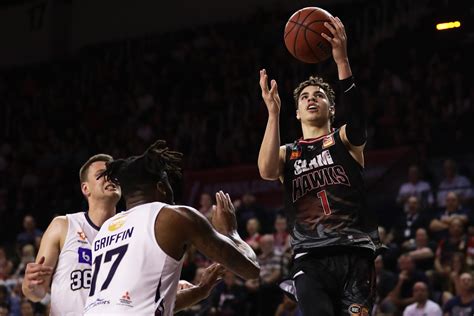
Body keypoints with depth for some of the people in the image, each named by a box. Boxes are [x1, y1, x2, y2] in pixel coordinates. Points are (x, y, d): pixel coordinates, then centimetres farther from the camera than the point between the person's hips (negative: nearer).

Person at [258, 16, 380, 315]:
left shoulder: (345, 139, 13)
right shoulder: (287, 153, 19)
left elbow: (358, 117, -12)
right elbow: (267, 170, -5)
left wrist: (342, 60, -24)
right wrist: (273, 112, -10)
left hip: (354, 251, -1)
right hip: (310, 257, 1)